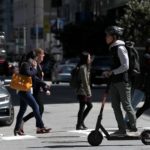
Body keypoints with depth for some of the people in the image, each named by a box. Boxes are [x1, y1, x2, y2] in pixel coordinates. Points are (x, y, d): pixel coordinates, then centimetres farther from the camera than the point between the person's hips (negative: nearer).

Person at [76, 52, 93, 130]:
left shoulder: (85, 67, 16)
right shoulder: (83, 67, -15)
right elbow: (84, 81, -19)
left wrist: (88, 91, 19)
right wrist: (88, 92, -18)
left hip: (84, 91, 10)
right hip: (82, 91, -10)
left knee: (89, 105, 14)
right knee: (82, 108, -4)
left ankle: (81, 121, 19)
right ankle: (79, 125, 3)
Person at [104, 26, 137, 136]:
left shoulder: (120, 48, -12)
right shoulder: (113, 48, 17)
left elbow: (125, 66, -17)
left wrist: (112, 72, -14)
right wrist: (108, 73, 11)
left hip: (123, 81, -9)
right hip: (114, 81, 9)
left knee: (126, 105, -4)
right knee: (115, 106, 6)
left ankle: (133, 127, 6)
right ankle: (122, 129, 10)